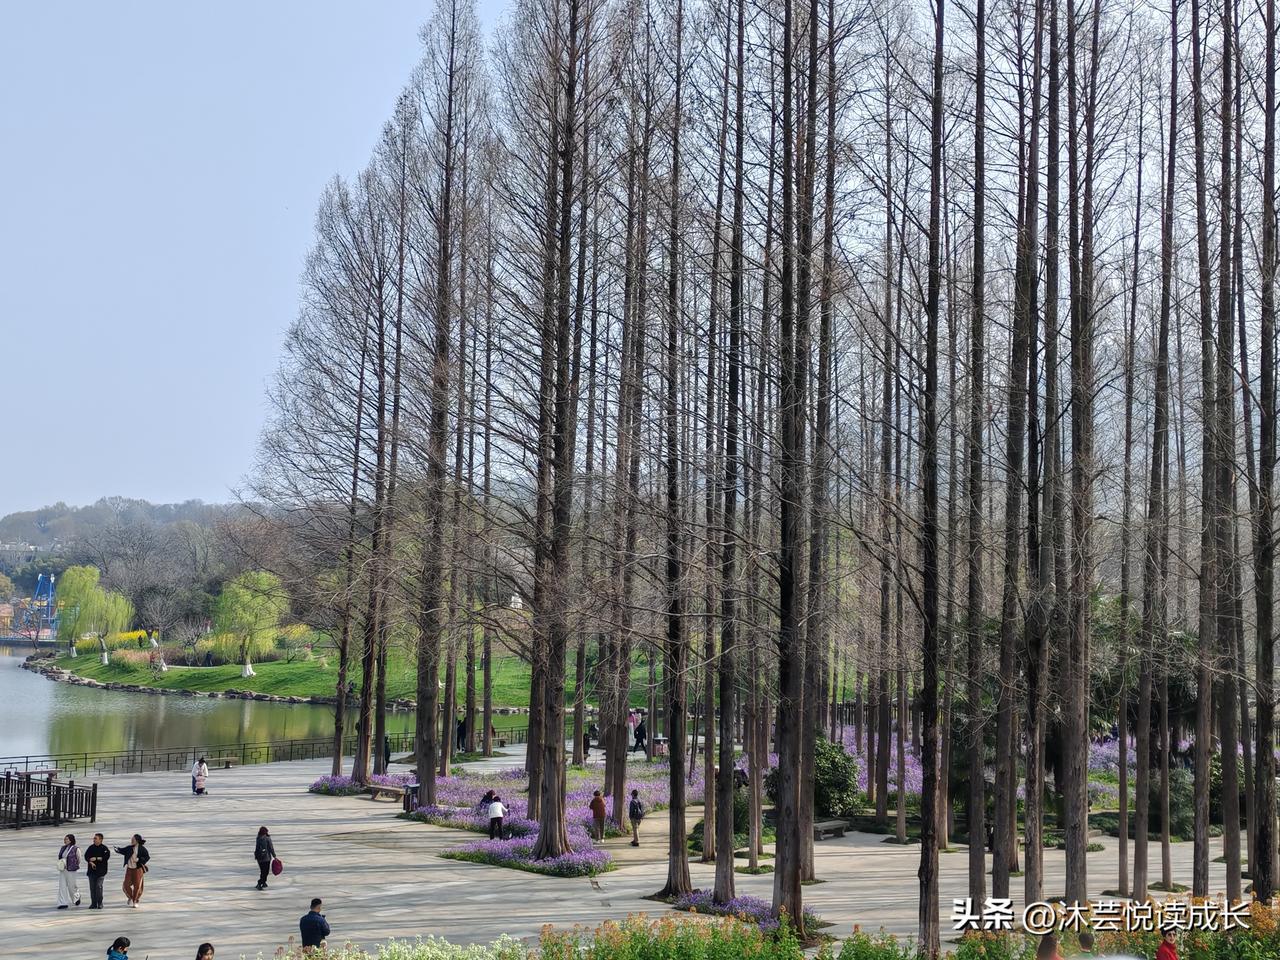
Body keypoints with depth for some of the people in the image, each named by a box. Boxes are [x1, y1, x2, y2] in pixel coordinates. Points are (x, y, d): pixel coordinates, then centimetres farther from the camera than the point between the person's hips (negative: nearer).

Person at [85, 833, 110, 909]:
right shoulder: (91, 847, 11)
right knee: (92, 887, 2)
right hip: (92, 870, 4)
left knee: (99, 886, -11)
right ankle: (93, 903, 7)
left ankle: (100, 903, -4)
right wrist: (91, 863, -14)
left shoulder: (104, 848, -1)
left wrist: (96, 858, -13)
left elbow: (106, 857, -13)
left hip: (101, 871, -4)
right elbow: (86, 856, 3)